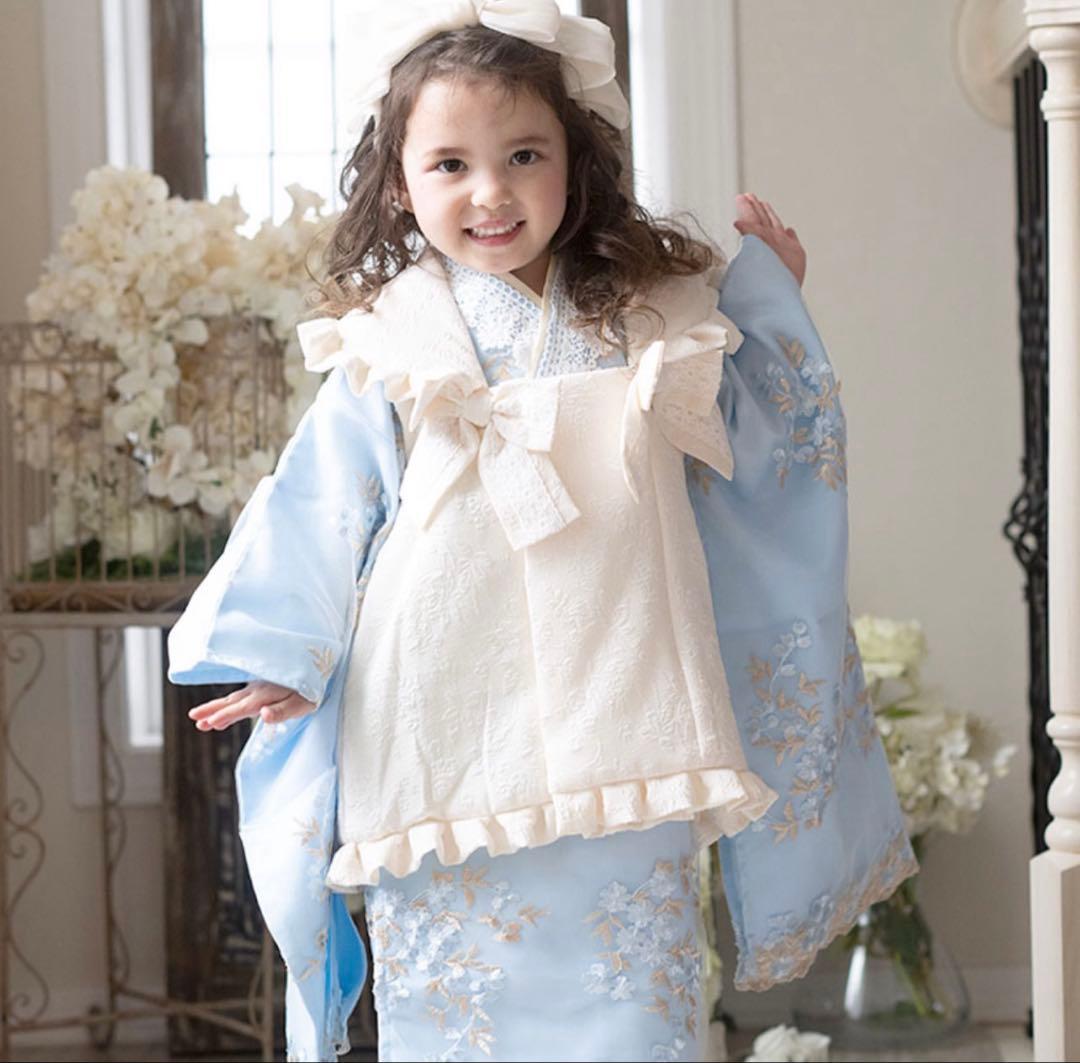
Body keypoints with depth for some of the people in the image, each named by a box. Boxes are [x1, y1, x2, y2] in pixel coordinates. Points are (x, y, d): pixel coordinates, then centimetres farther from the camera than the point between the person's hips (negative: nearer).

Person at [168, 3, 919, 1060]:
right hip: (448, 744, -1)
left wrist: (770, 299, 15)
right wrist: (274, 659, -2)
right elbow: (319, 510, 5)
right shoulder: (388, 347, 2)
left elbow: (756, 453, 20)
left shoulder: (651, 321, 9)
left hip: (615, 735, 2)